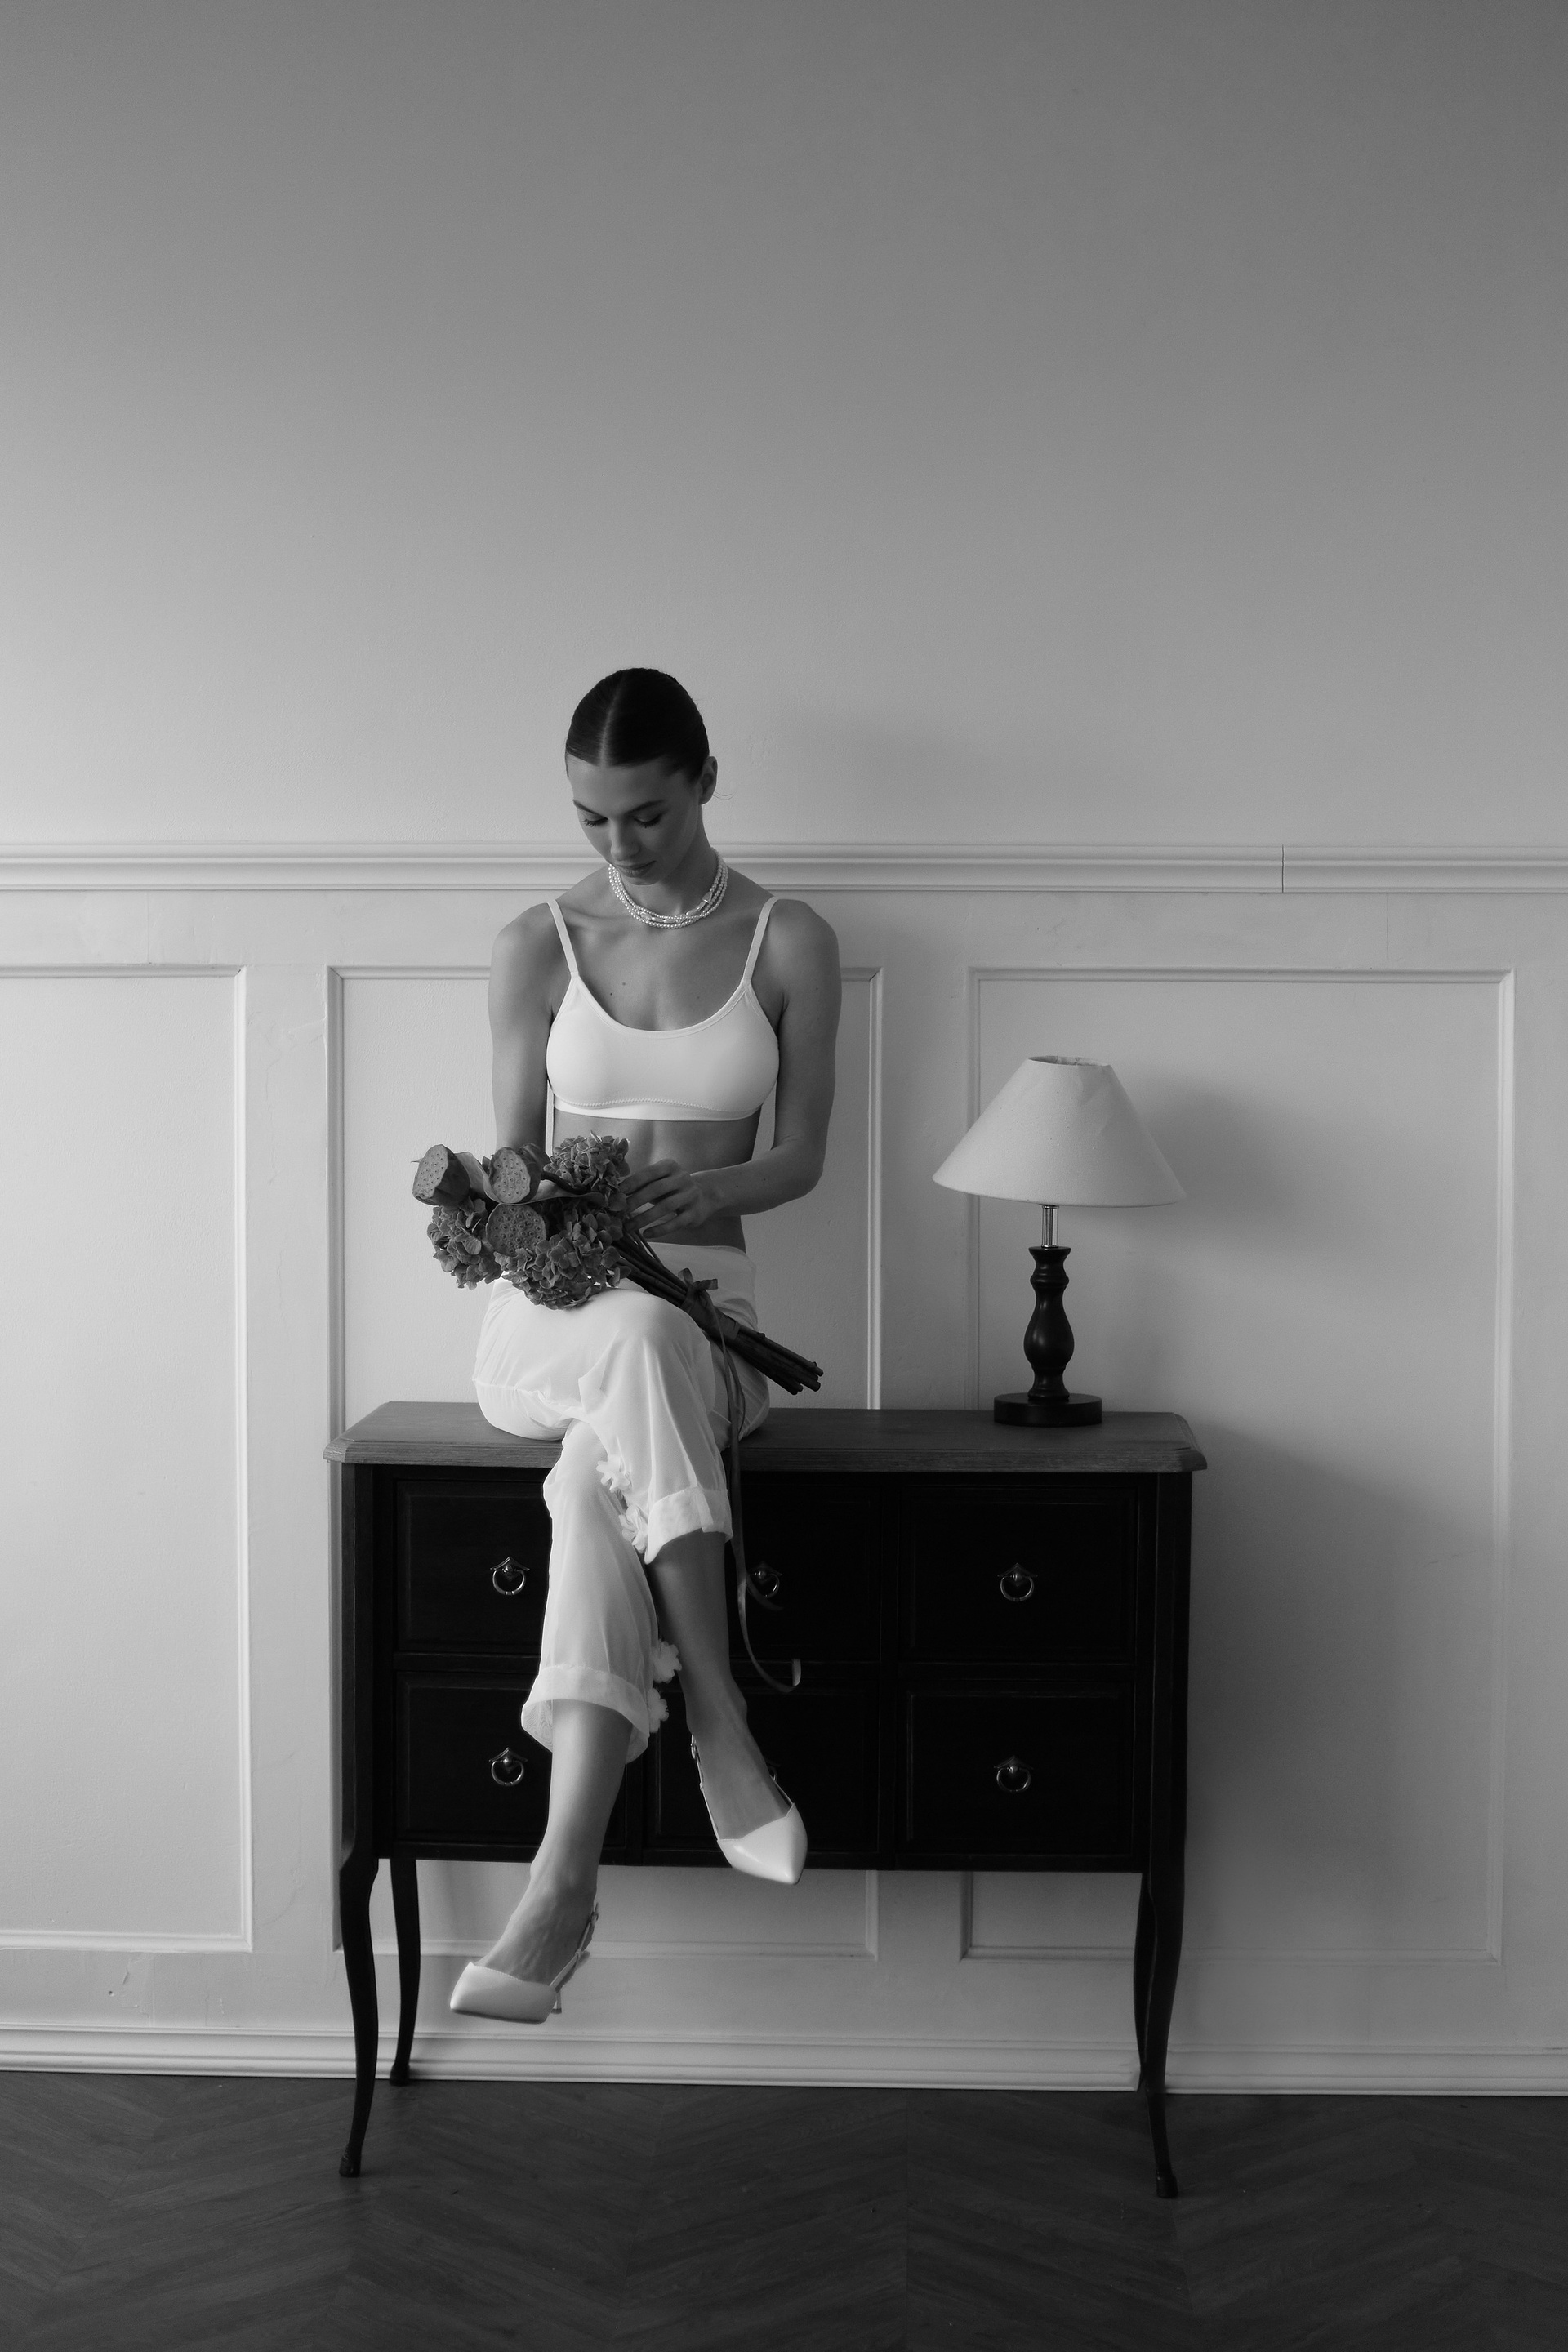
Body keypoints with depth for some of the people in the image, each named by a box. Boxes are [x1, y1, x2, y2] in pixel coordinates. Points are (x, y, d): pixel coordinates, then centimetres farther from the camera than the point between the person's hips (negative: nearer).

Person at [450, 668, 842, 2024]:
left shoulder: (789, 944, 4)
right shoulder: (540, 946, 7)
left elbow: (801, 1156, 2)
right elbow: (513, 1152, 6)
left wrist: (710, 1191, -20)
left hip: (705, 1311, 0)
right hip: (551, 1316, 0)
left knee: (599, 1482, -36)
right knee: (640, 1338, -40)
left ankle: (563, 1885, -39)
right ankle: (719, 1722, -37)